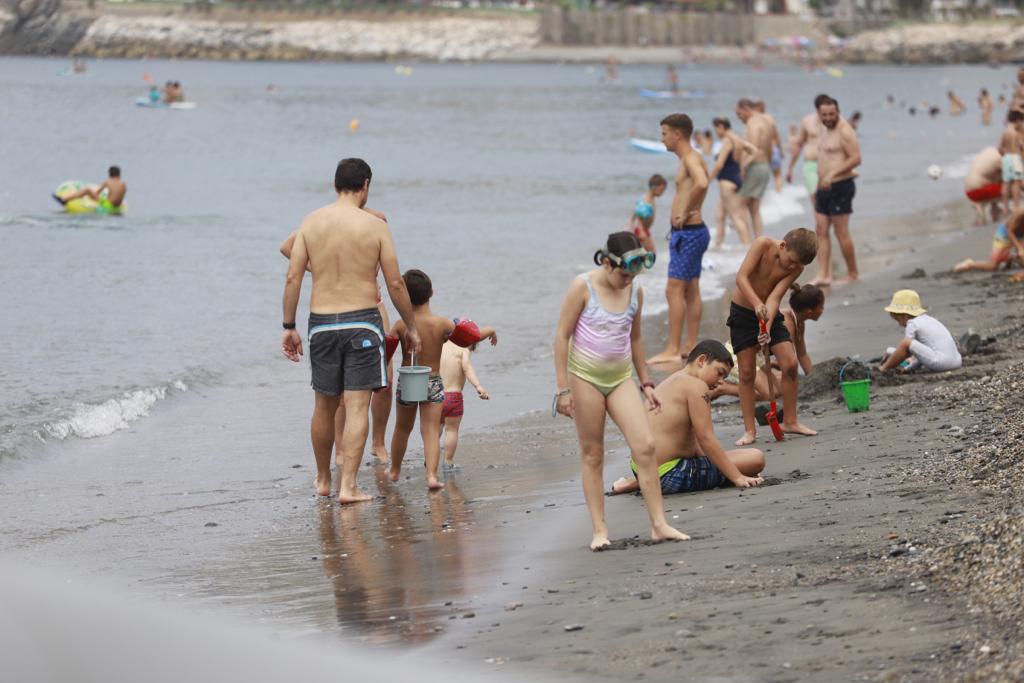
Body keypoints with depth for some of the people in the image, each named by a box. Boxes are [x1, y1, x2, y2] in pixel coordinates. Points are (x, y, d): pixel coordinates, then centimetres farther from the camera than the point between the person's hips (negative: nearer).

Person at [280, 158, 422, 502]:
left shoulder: (311, 223, 1)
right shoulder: (375, 226, -5)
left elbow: (293, 277, -1)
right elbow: (395, 284, -3)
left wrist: (289, 327, 6)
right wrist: (411, 326, 9)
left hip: (321, 323, 3)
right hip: (362, 323, -3)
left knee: (324, 407, 16)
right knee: (357, 407, -2)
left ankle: (323, 480, 31)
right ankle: (348, 487, -9)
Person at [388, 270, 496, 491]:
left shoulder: (401, 325, -11)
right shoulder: (442, 324, -11)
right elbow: (472, 336, -3)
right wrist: (489, 331, 17)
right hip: (433, 382, -1)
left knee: (402, 429, 19)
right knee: (431, 431, -2)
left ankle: (395, 470, 35)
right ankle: (432, 475, -18)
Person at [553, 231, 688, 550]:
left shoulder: (635, 291, 3)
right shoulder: (583, 287, -11)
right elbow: (562, 335, -8)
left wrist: (645, 383, 18)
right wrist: (563, 388, -11)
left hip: (621, 377, 4)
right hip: (586, 377, -4)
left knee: (645, 446, -8)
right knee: (592, 455, 2)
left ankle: (658, 524, -4)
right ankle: (599, 530, 7)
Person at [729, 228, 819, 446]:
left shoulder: (796, 269, -12)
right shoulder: (763, 245, -21)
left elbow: (774, 298, -20)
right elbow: (742, 277, -29)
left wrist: (768, 327, -36)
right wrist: (757, 304, -42)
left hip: (770, 314, 3)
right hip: (743, 312, -3)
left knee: (790, 364, -9)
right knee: (747, 372, -3)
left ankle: (790, 421, 6)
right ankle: (749, 430, 5)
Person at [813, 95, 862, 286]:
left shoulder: (844, 132, -14)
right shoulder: (825, 129, 14)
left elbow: (856, 158, -21)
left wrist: (832, 174, -26)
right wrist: (818, 186, 23)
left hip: (840, 186, -9)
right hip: (824, 188, 9)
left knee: (841, 233, -3)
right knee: (821, 232, 3)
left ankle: (853, 274, 7)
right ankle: (824, 275, 2)